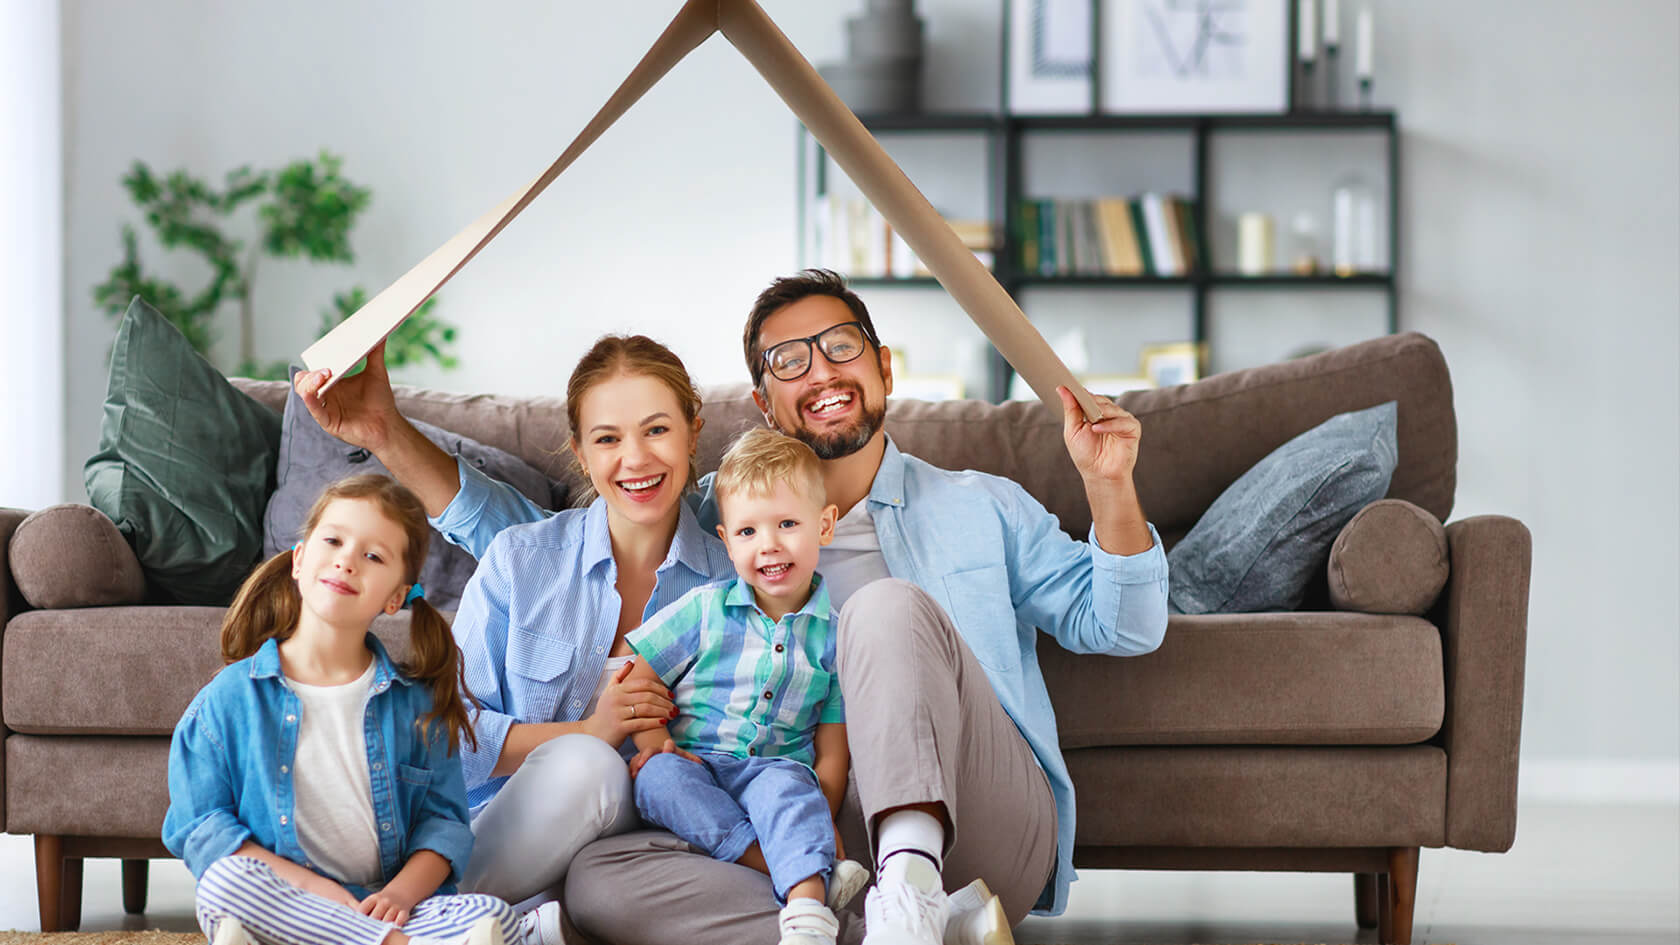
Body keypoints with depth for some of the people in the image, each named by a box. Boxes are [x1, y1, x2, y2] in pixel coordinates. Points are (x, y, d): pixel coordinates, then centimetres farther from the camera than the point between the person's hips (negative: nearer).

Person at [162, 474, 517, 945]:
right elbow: (201, 826, 0)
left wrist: (402, 892, -13)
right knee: (226, 882, -35)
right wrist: (308, 887, -13)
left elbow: (443, 819, 9)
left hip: (379, 907, 2)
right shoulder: (231, 698, 5)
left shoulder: (417, 702, 11)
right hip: (284, 902, -2)